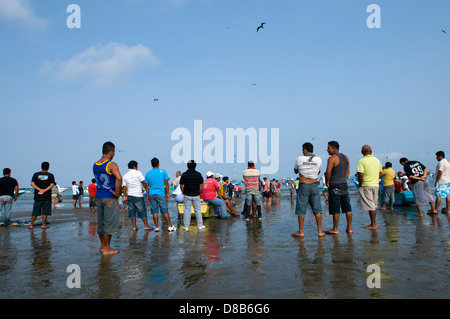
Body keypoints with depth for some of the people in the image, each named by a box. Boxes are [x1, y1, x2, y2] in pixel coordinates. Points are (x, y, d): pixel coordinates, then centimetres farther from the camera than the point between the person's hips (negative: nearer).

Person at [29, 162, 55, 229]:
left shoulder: (36, 174, 5)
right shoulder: (50, 175, 0)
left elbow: (32, 183, -4)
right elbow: (52, 185, -10)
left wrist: (39, 189, -10)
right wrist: (45, 190, -13)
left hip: (37, 196, 2)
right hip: (47, 196, -2)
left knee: (35, 211, 10)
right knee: (45, 211, 4)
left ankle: (31, 224, 14)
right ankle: (43, 225, 4)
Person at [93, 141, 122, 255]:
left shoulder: (95, 165, 10)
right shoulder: (111, 165, -14)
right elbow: (119, 178, -30)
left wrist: (117, 189, 12)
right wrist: (117, 193, -18)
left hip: (99, 196, 7)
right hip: (109, 197, -7)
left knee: (101, 222, 15)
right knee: (109, 222, 1)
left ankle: (102, 246, 26)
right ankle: (106, 248, 7)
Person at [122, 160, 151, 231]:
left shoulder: (125, 175, 8)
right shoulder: (138, 173, -7)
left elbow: (124, 187, 9)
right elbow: (143, 182, -8)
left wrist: (125, 196, 13)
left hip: (129, 195, 5)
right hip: (138, 195, -5)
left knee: (132, 211, 9)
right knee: (142, 210, 3)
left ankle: (134, 226, 10)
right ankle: (146, 226, 7)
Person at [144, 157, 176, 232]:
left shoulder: (148, 173, 4)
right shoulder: (163, 172, -1)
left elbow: (146, 186, 6)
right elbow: (166, 184, -1)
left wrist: (147, 196, 13)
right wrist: (167, 193, 6)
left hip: (151, 194, 2)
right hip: (161, 194, -2)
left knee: (154, 211, 6)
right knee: (165, 211, 1)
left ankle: (156, 227, 9)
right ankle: (170, 226, 4)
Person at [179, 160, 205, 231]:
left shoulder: (184, 174, -5)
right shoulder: (198, 174, -2)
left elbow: (181, 185, -2)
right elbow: (201, 185, 1)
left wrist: (184, 193, 10)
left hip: (187, 195, -1)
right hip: (196, 195, 1)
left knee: (187, 210, 5)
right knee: (198, 210, 9)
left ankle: (186, 226, 6)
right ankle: (200, 225, 13)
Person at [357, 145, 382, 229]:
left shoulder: (362, 161, -12)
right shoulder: (377, 160, 8)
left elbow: (360, 175, -18)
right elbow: (380, 174, 14)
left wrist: (360, 185, -6)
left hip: (366, 185, -6)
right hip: (375, 185, 6)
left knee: (370, 205, -2)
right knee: (374, 205, 15)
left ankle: (373, 224, 0)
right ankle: (374, 223, 22)